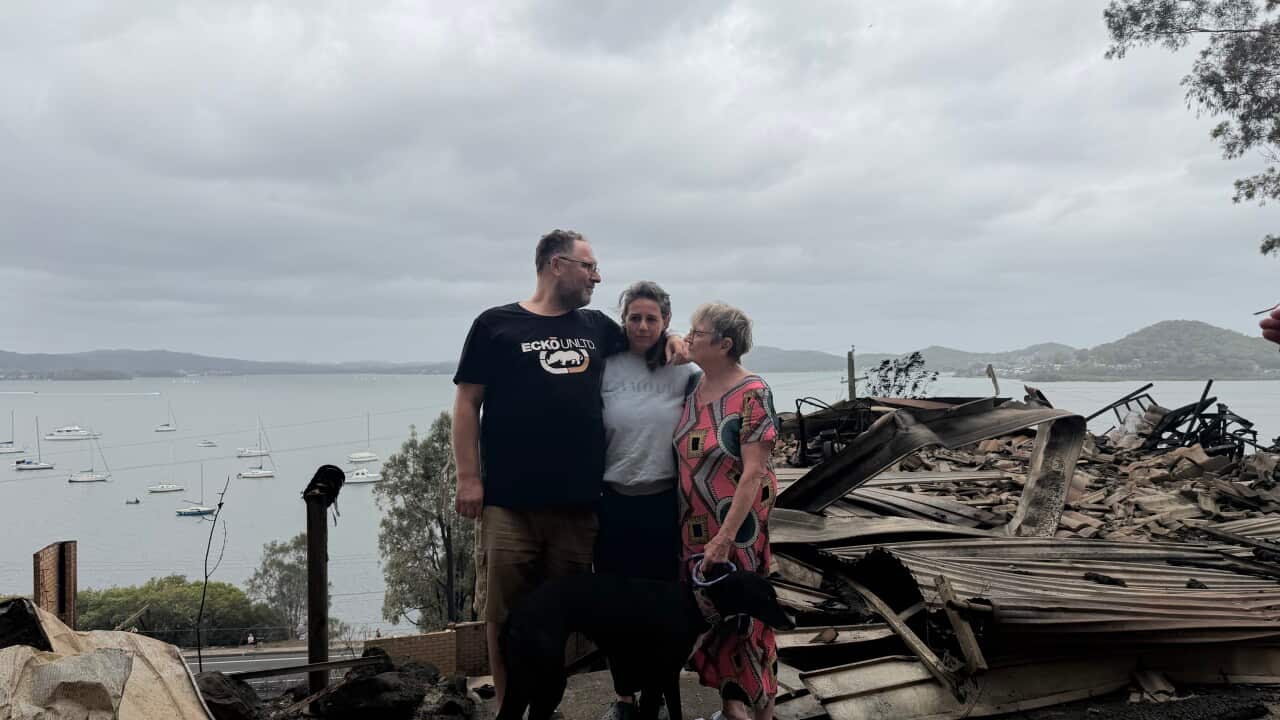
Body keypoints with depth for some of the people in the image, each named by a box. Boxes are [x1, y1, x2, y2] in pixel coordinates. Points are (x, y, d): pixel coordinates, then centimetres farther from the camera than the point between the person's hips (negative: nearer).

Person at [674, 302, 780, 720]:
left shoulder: (751, 395, -17)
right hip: (695, 523, 6)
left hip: (737, 525, -6)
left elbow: (754, 473, -19)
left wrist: (725, 537, -21)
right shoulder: (693, 387, 3)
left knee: (740, 611, 4)